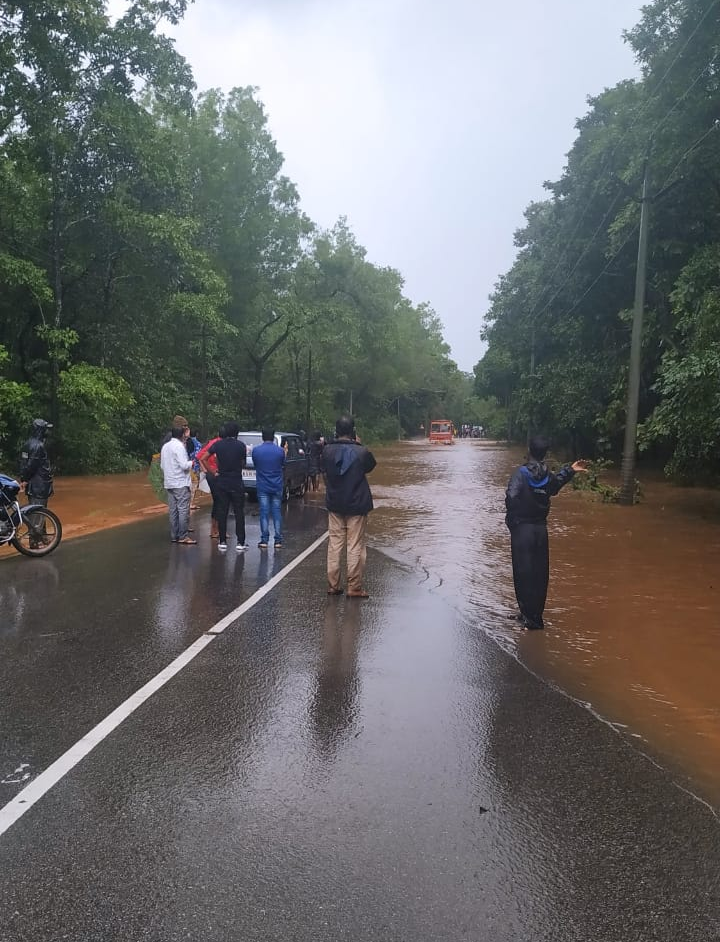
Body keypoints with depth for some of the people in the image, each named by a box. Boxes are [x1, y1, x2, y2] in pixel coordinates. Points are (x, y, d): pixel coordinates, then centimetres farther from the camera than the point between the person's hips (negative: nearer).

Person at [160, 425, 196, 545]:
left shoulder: (165, 446, 14)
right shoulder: (179, 446, -13)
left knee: (173, 510, 10)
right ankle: (183, 536, -6)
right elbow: (184, 465, -19)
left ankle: (174, 536, 13)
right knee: (183, 510, -5)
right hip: (181, 483, -8)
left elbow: (162, 465, 19)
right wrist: (192, 462, -1)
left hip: (169, 483, 8)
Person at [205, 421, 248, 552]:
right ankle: (240, 543, 3)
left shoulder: (218, 444, -1)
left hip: (221, 482, 2)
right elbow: (243, 463, 0)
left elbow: (203, 459, -4)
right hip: (236, 483, -2)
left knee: (222, 512, 8)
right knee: (239, 513, 3)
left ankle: (222, 542, 9)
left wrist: (213, 472, 2)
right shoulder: (241, 445, -6)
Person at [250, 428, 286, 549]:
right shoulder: (280, 450, -6)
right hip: (277, 486, 1)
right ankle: (278, 540, 8)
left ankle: (264, 540, 4)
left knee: (264, 513, 4)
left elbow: (255, 465, 9)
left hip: (262, 486, 0)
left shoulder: (256, 450, -6)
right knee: (277, 513, 6)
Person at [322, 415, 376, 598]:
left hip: (334, 505, 3)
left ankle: (333, 585, 17)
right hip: (357, 506, -3)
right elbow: (371, 465, 6)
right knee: (355, 547, 3)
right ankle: (354, 588, 7)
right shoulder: (361, 452, -14)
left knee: (334, 545, 12)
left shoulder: (327, 450, -7)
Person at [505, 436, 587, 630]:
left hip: (522, 528, -5)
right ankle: (536, 615, 22)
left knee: (523, 573, 1)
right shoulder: (548, 475, 2)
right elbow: (555, 486, 26)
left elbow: (511, 498, -25)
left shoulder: (521, 472, -13)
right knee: (540, 574, 13)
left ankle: (530, 617, 1)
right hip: (541, 528, 5)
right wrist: (569, 470, 35)